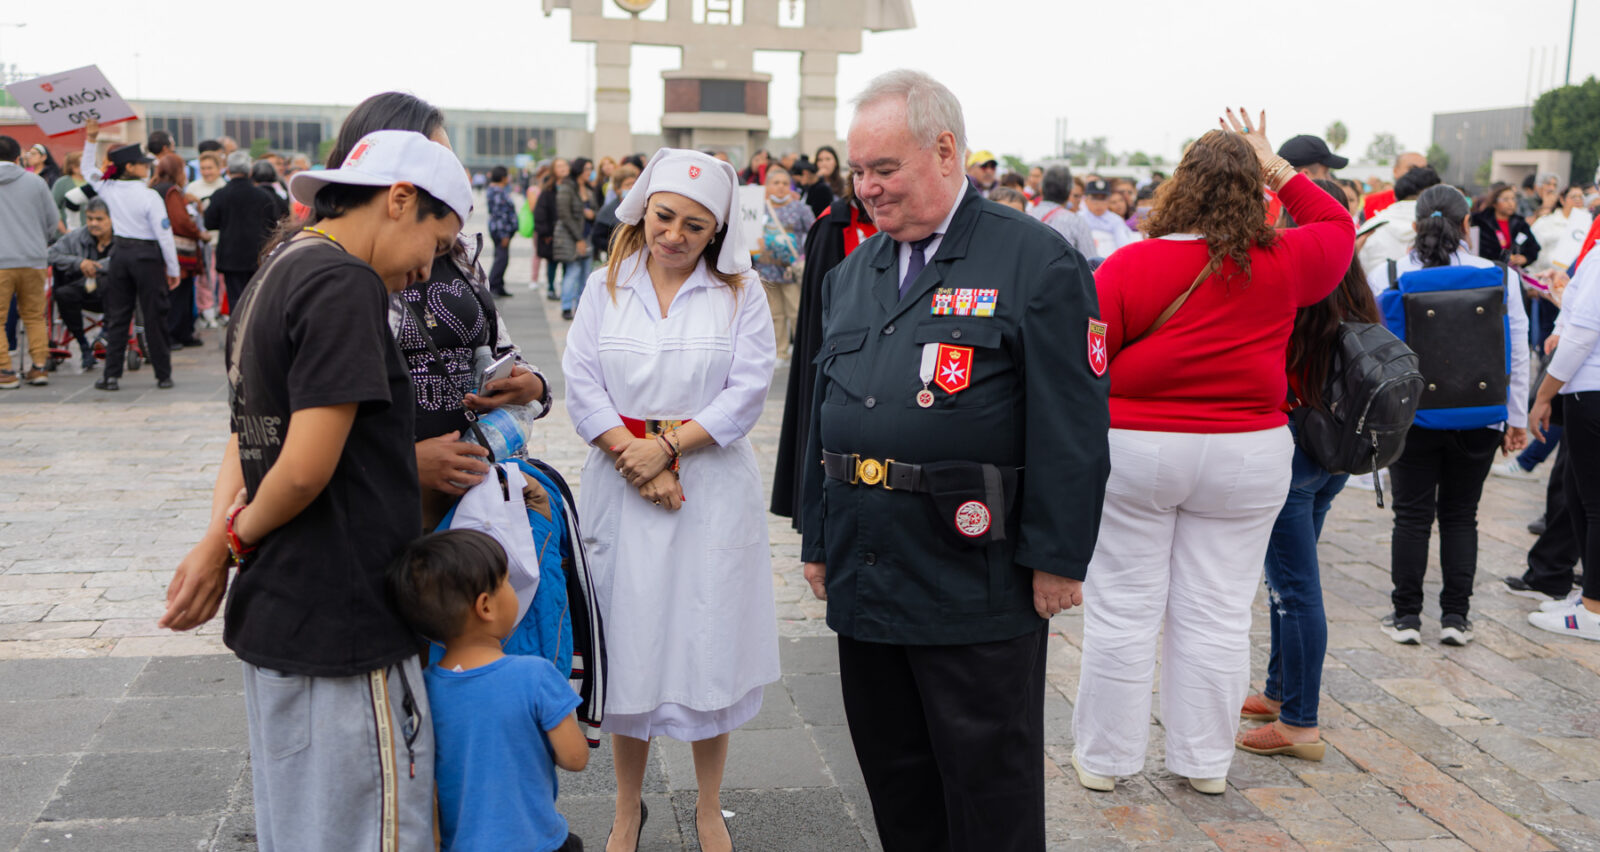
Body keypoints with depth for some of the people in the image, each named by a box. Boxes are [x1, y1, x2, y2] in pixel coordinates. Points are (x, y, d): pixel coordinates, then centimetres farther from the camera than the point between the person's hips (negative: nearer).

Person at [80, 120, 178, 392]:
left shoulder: (109, 190, 1)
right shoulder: (150, 196, -14)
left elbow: (88, 170, 22)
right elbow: (164, 235, -13)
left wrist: (91, 140, 21)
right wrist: (173, 269, -6)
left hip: (121, 254, 5)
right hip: (147, 257, -5)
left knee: (117, 317, 10)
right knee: (154, 317, 2)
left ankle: (112, 375, 9)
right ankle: (163, 375, 8)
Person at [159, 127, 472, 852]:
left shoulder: (272, 276, 14)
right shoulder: (345, 284, -18)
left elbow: (246, 438, 13)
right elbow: (307, 467, -23)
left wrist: (219, 539, -2)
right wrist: (232, 543, -6)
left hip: (272, 617, 10)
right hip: (342, 625, -10)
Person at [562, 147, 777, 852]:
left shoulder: (740, 291, 2)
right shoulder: (605, 287, 5)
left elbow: (747, 392, -6)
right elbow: (581, 385, -2)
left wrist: (668, 446, -15)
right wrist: (640, 467, -12)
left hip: (713, 488, -1)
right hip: (621, 485, 1)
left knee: (710, 642, 5)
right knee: (628, 642, 7)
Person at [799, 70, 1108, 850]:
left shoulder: (1037, 262, -8)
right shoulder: (850, 273, 13)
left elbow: (1072, 428, -12)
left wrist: (1056, 559, -13)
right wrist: (816, 540, 16)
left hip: (976, 585, -6)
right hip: (865, 574, 7)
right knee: (893, 777, 18)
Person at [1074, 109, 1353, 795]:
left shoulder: (1131, 265, -11)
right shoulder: (1284, 265, -3)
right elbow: (1339, 229, 18)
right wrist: (1275, 167, 19)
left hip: (1133, 452, -2)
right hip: (1247, 456, 2)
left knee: (1122, 610, 7)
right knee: (1217, 613, 10)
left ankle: (1103, 758, 18)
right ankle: (1206, 763, 21)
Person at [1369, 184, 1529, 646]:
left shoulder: (1385, 277, -8)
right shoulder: (1502, 278, -4)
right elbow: (1517, 356, 2)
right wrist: (1517, 419, 12)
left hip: (1409, 415, -1)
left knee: (1412, 516, 8)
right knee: (1460, 517, 12)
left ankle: (1406, 616, 13)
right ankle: (1455, 617, 14)